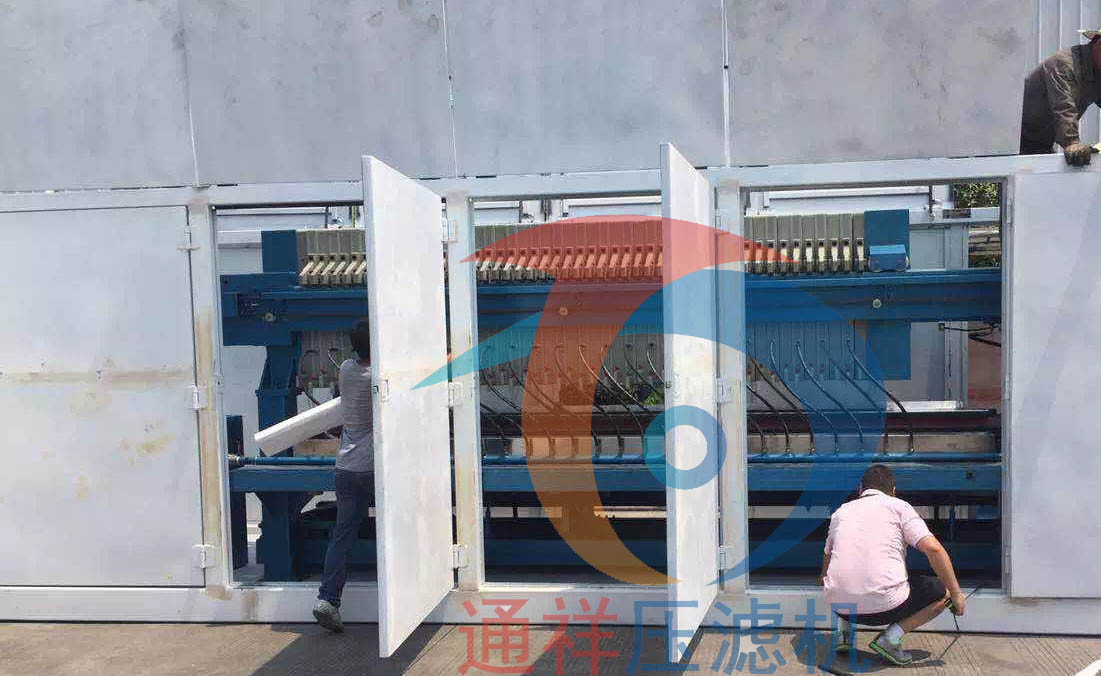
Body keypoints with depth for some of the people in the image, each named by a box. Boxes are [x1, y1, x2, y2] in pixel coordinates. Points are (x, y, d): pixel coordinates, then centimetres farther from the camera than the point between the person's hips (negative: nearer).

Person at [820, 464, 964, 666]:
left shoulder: (841, 511, 20)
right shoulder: (899, 506, 9)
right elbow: (933, 549, -5)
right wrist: (956, 594, 6)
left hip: (841, 608, 5)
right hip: (885, 606, -5)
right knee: (943, 592, 18)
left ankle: (844, 629, 14)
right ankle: (892, 635, 0)